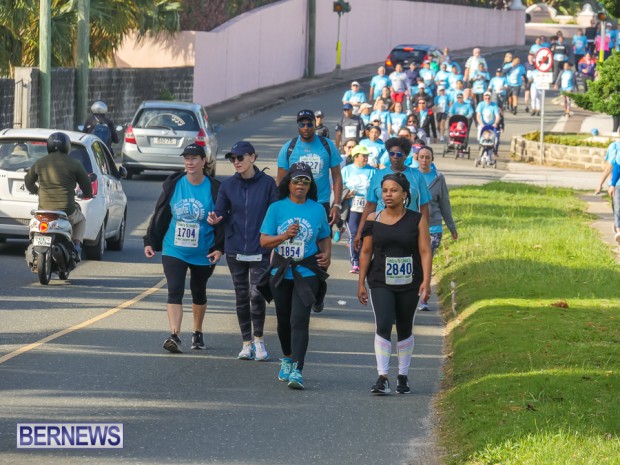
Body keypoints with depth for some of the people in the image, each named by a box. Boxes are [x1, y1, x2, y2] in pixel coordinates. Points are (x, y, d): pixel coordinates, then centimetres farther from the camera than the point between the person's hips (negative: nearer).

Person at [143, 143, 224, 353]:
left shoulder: (214, 188, -7)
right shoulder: (173, 184, -2)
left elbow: (222, 221, -3)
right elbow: (160, 215, 4)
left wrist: (219, 247, -12)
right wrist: (150, 241, 2)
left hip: (203, 254, 0)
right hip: (174, 250, 0)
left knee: (199, 293, 17)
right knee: (175, 292, -14)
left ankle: (198, 333, 36)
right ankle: (174, 336, -24)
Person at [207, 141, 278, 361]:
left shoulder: (267, 183, -3)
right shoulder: (228, 185, 4)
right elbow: (221, 213, 5)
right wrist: (215, 220, -19)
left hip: (260, 251, -3)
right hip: (235, 250, 3)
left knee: (257, 293, -13)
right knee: (241, 296, 8)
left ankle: (258, 339, 6)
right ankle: (247, 343, 18)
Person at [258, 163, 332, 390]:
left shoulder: (317, 209, 4)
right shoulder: (277, 208, 1)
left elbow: (325, 237, 17)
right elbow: (264, 241, -2)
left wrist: (326, 254, -3)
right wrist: (285, 235, -19)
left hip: (307, 272, -2)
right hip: (281, 271, 2)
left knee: (299, 320, -14)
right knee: (284, 320, 14)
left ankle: (297, 370, -19)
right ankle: (287, 359, 38)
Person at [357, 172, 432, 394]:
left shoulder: (417, 220, -1)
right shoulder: (374, 220, 1)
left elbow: (425, 251, -4)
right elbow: (366, 252, 6)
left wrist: (426, 280, -15)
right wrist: (361, 283, 5)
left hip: (409, 284, 0)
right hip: (381, 283, 0)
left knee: (405, 330, 11)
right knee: (383, 326, -15)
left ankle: (403, 376, 25)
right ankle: (382, 378, -15)